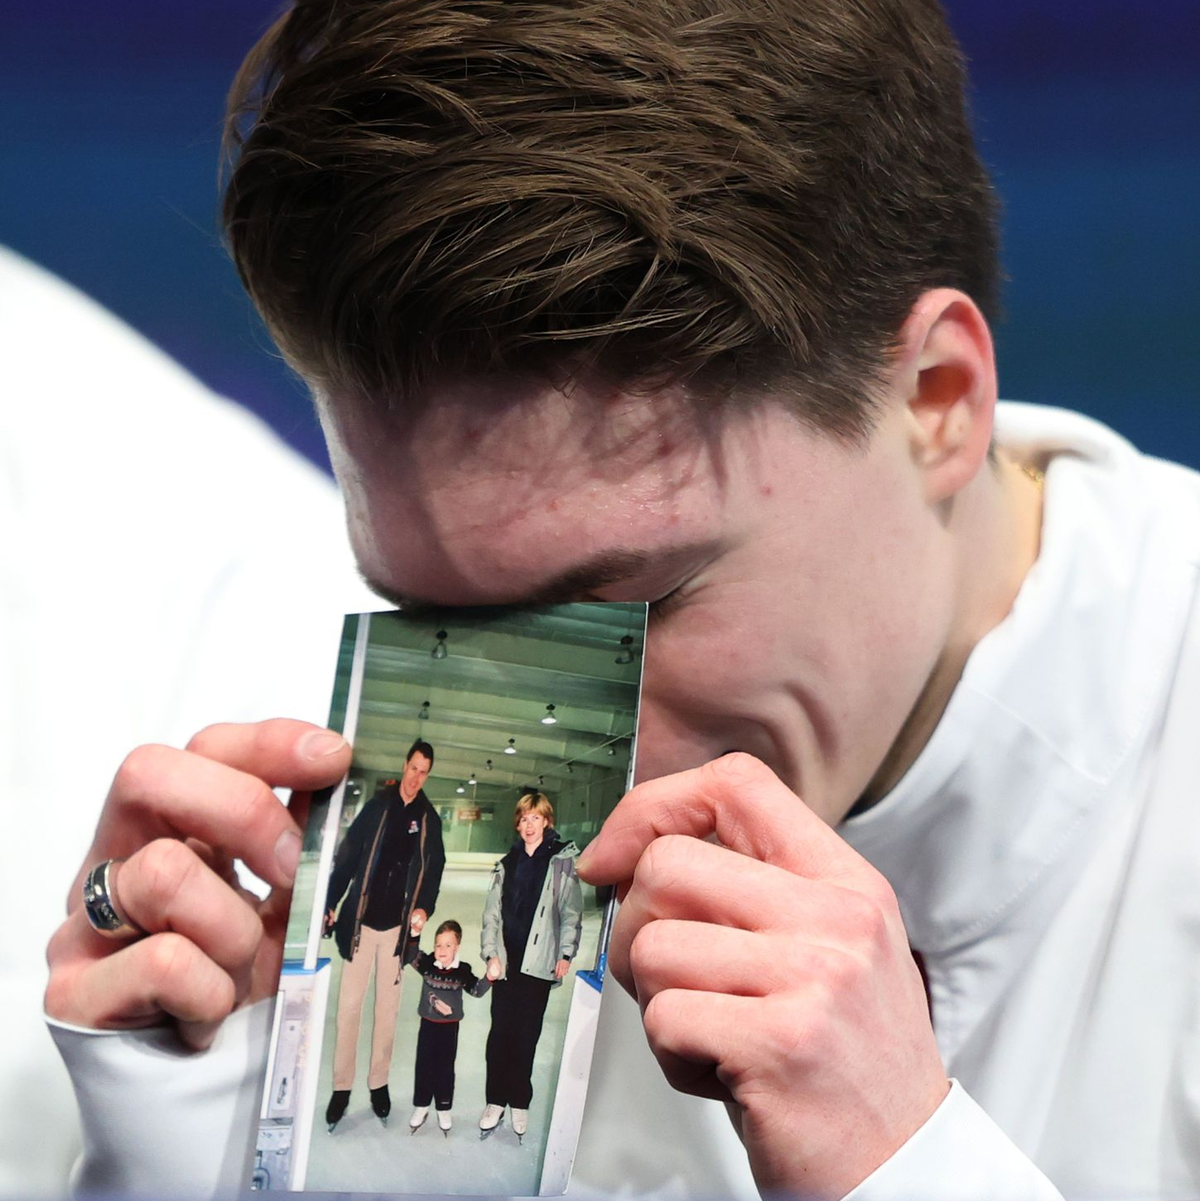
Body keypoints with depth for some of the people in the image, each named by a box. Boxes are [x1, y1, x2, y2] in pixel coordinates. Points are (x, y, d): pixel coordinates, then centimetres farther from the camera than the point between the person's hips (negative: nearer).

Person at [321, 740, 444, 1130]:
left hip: (397, 925, 1)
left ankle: (379, 1083, 17)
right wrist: (331, 903, -4)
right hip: (360, 921, -1)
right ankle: (341, 1087, 6)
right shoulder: (377, 806, 1)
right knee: (349, 1005, -1)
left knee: (387, 1008, 7)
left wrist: (424, 908, -11)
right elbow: (347, 855, 1)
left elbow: (433, 869, 7)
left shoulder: (429, 819, 5)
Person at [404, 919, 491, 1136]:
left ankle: (444, 1109, 21)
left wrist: (489, 978, -21)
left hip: (449, 1027, -1)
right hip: (428, 1024, 1)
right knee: (423, 1066, 8)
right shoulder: (427, 965, -8)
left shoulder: (462, 971, -9)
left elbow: (476, 990, -5)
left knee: (445, 1068, 9)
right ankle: (421, 1106, 22)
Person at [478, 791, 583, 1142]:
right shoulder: (507, 865, 13)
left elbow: (571, 911, 0)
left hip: (539, 962, -3)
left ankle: (520, 1104, 8)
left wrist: (565, 954, -6)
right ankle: (496, 1102, 7)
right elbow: (492, 912, 11)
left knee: (527, 1034, 1)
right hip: (506, 961, 3)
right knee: (500, 1031, 2)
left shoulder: (562, 861, 1)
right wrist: (492, 954, 1)